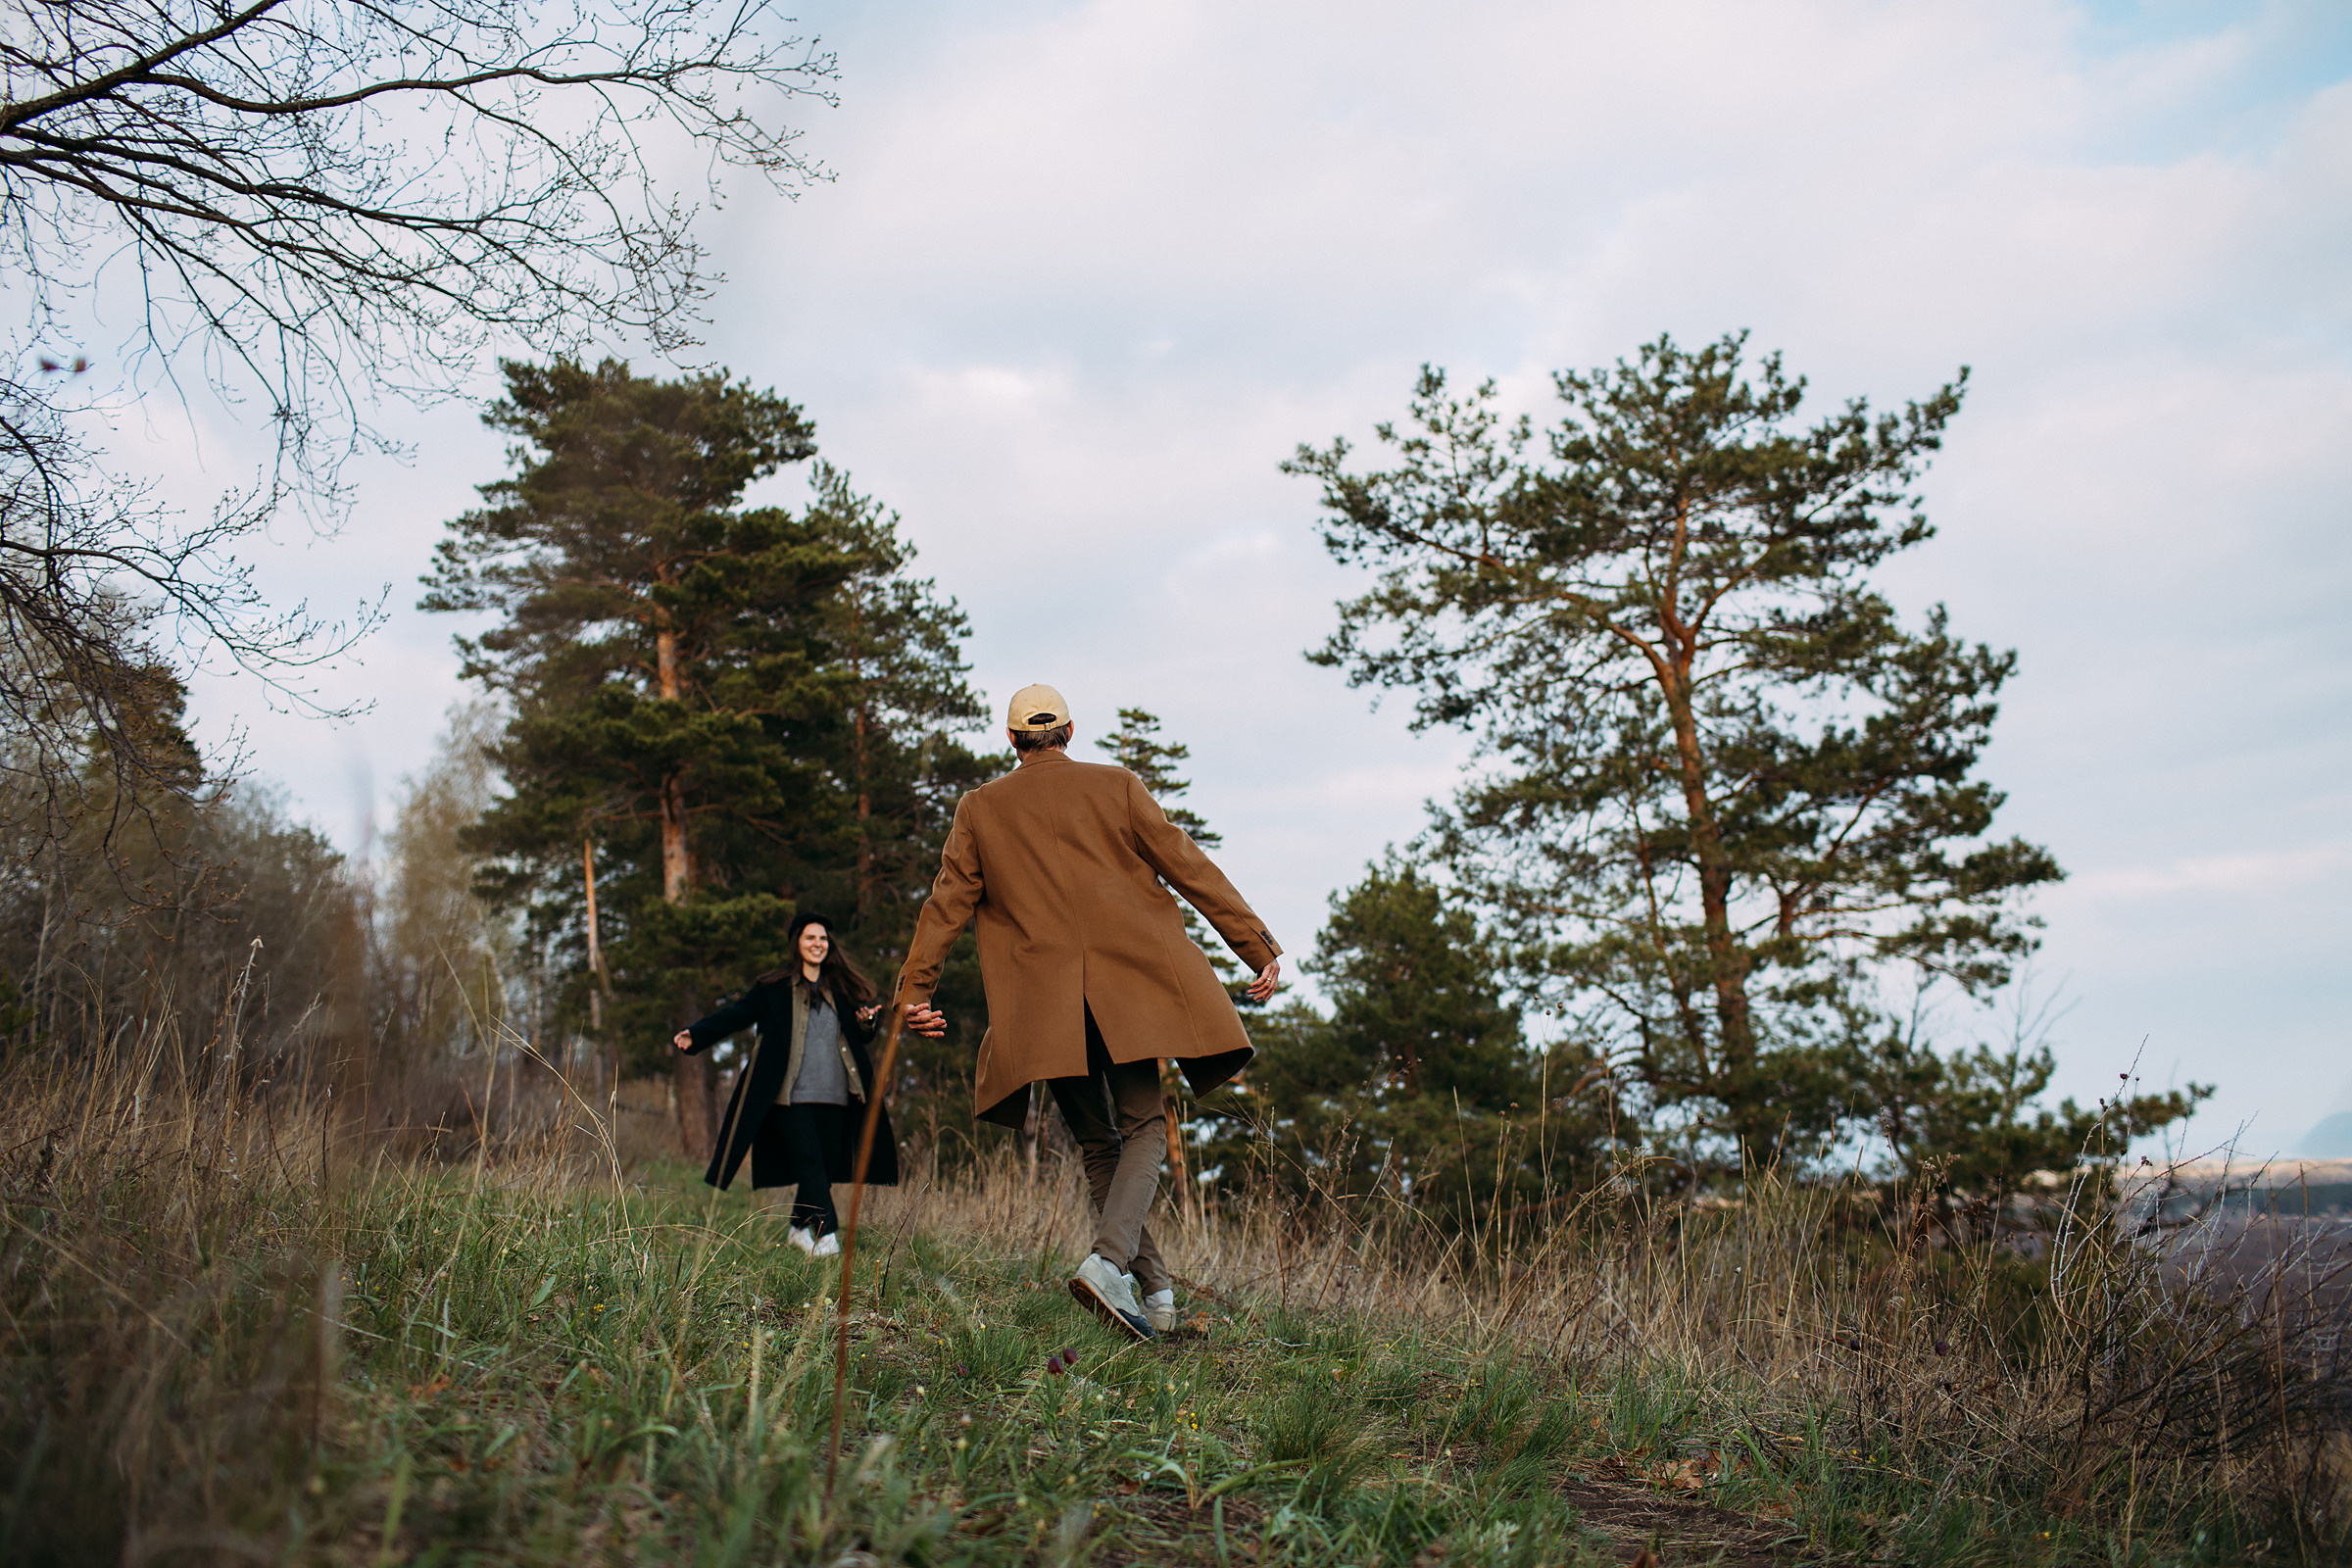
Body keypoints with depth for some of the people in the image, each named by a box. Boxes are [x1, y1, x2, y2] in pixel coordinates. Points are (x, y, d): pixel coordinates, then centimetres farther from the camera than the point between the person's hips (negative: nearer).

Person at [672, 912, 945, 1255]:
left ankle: (800, 1228, 22)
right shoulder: (773, 989, 6)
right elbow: (735, 1015, 2)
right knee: (809, 1162, -15)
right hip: (791, 1094, -4)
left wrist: (866, 1024, -4)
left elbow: (861, 1038, 19)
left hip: (833, 1095, 4)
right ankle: (826, 1233, -17)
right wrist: (695, 1035, -11)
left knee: (828, 1164, 5)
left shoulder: (842, 990, 15)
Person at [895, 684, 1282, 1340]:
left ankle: (1155, 1288, 10)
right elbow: (1190, 868, 4)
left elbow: (947, 901, 8)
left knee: (1099, 1147, 13)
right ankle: (1109, 1260, -18)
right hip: (1130, 983, -1)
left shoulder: (981, 808, 10)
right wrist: (1259, 947, 5)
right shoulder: (1116, 787, 6)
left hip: (1041, 1004, 2)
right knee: (1142, 1128, 6)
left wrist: (914, 989, 13)